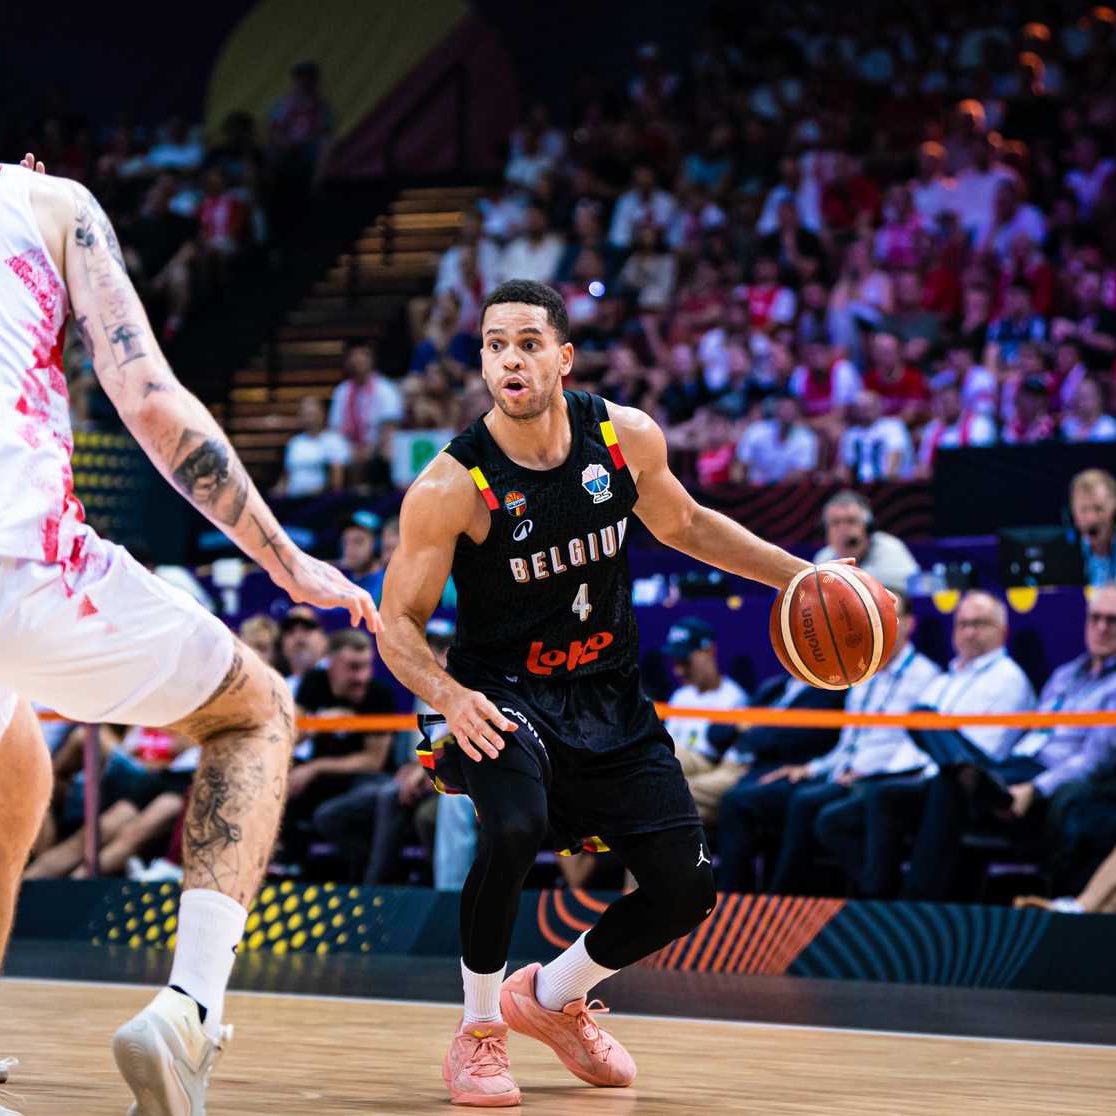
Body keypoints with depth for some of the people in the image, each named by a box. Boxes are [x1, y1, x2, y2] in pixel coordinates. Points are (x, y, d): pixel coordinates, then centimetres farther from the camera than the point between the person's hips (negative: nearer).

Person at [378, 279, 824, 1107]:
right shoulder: (451, 487, -20)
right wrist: (449, 696, -31)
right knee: (514, 830, -35)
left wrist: (796, 575, 5)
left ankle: (552, 998, 28)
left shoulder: (627, 438, -8)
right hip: (504, 692, -5)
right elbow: (399, 623, -12)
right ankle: (479, 1031, -10)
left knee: (686, 890, -1)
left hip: (609, 697, 5)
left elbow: (682, 524, 12)